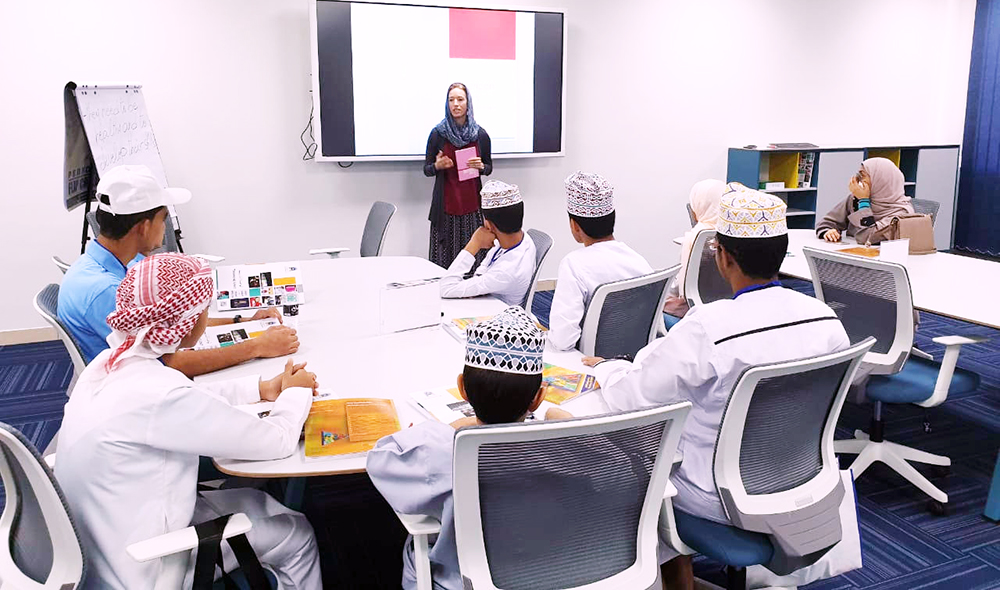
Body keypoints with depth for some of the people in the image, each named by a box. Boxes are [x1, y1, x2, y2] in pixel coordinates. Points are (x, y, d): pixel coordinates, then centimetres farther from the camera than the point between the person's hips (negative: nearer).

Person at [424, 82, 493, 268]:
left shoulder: (480, 135, 5)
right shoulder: (438, 133, 0)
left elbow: (489, 168, 15)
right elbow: (426, 170, 8)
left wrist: (481, 166, -7)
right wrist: (437, 165, -14)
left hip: (472, 205, 1)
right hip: (445, 205, -1)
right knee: (443, 258, -5)